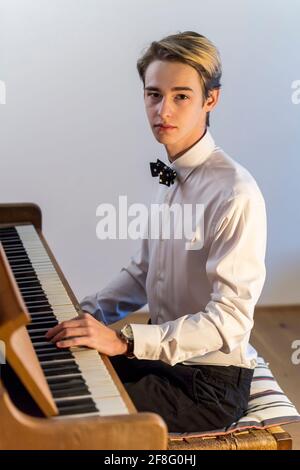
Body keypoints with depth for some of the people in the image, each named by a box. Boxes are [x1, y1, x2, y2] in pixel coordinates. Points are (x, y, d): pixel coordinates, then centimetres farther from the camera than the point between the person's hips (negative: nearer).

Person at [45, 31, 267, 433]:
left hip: (211, 384, -7)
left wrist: (124, 339, -29)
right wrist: (87, 313, 0)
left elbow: (230, 320, -25)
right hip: (165, 352, 8)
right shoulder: (171, 177, 4)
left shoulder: (235, 195, -23)